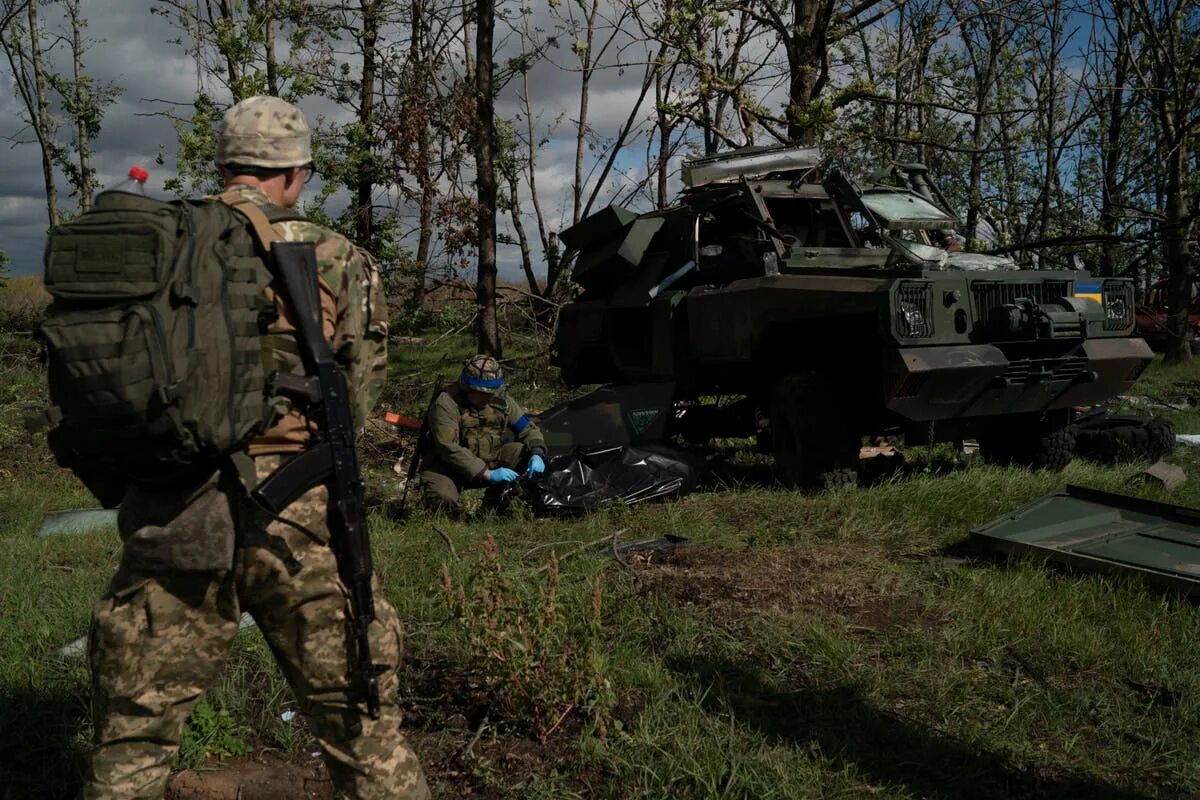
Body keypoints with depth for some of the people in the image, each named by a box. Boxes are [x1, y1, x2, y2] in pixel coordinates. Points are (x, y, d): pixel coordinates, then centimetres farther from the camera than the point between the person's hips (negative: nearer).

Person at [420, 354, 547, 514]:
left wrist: (537, 454, -21)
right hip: (451, 466, -5)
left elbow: (528, 428, 2)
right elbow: (449, 449, -30)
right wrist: (487, 474, -35)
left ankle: (494, 503, -4)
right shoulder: (446, 404, -22)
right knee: (442, 501, -36)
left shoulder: (501, 400, -5)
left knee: (525, 452, -19)